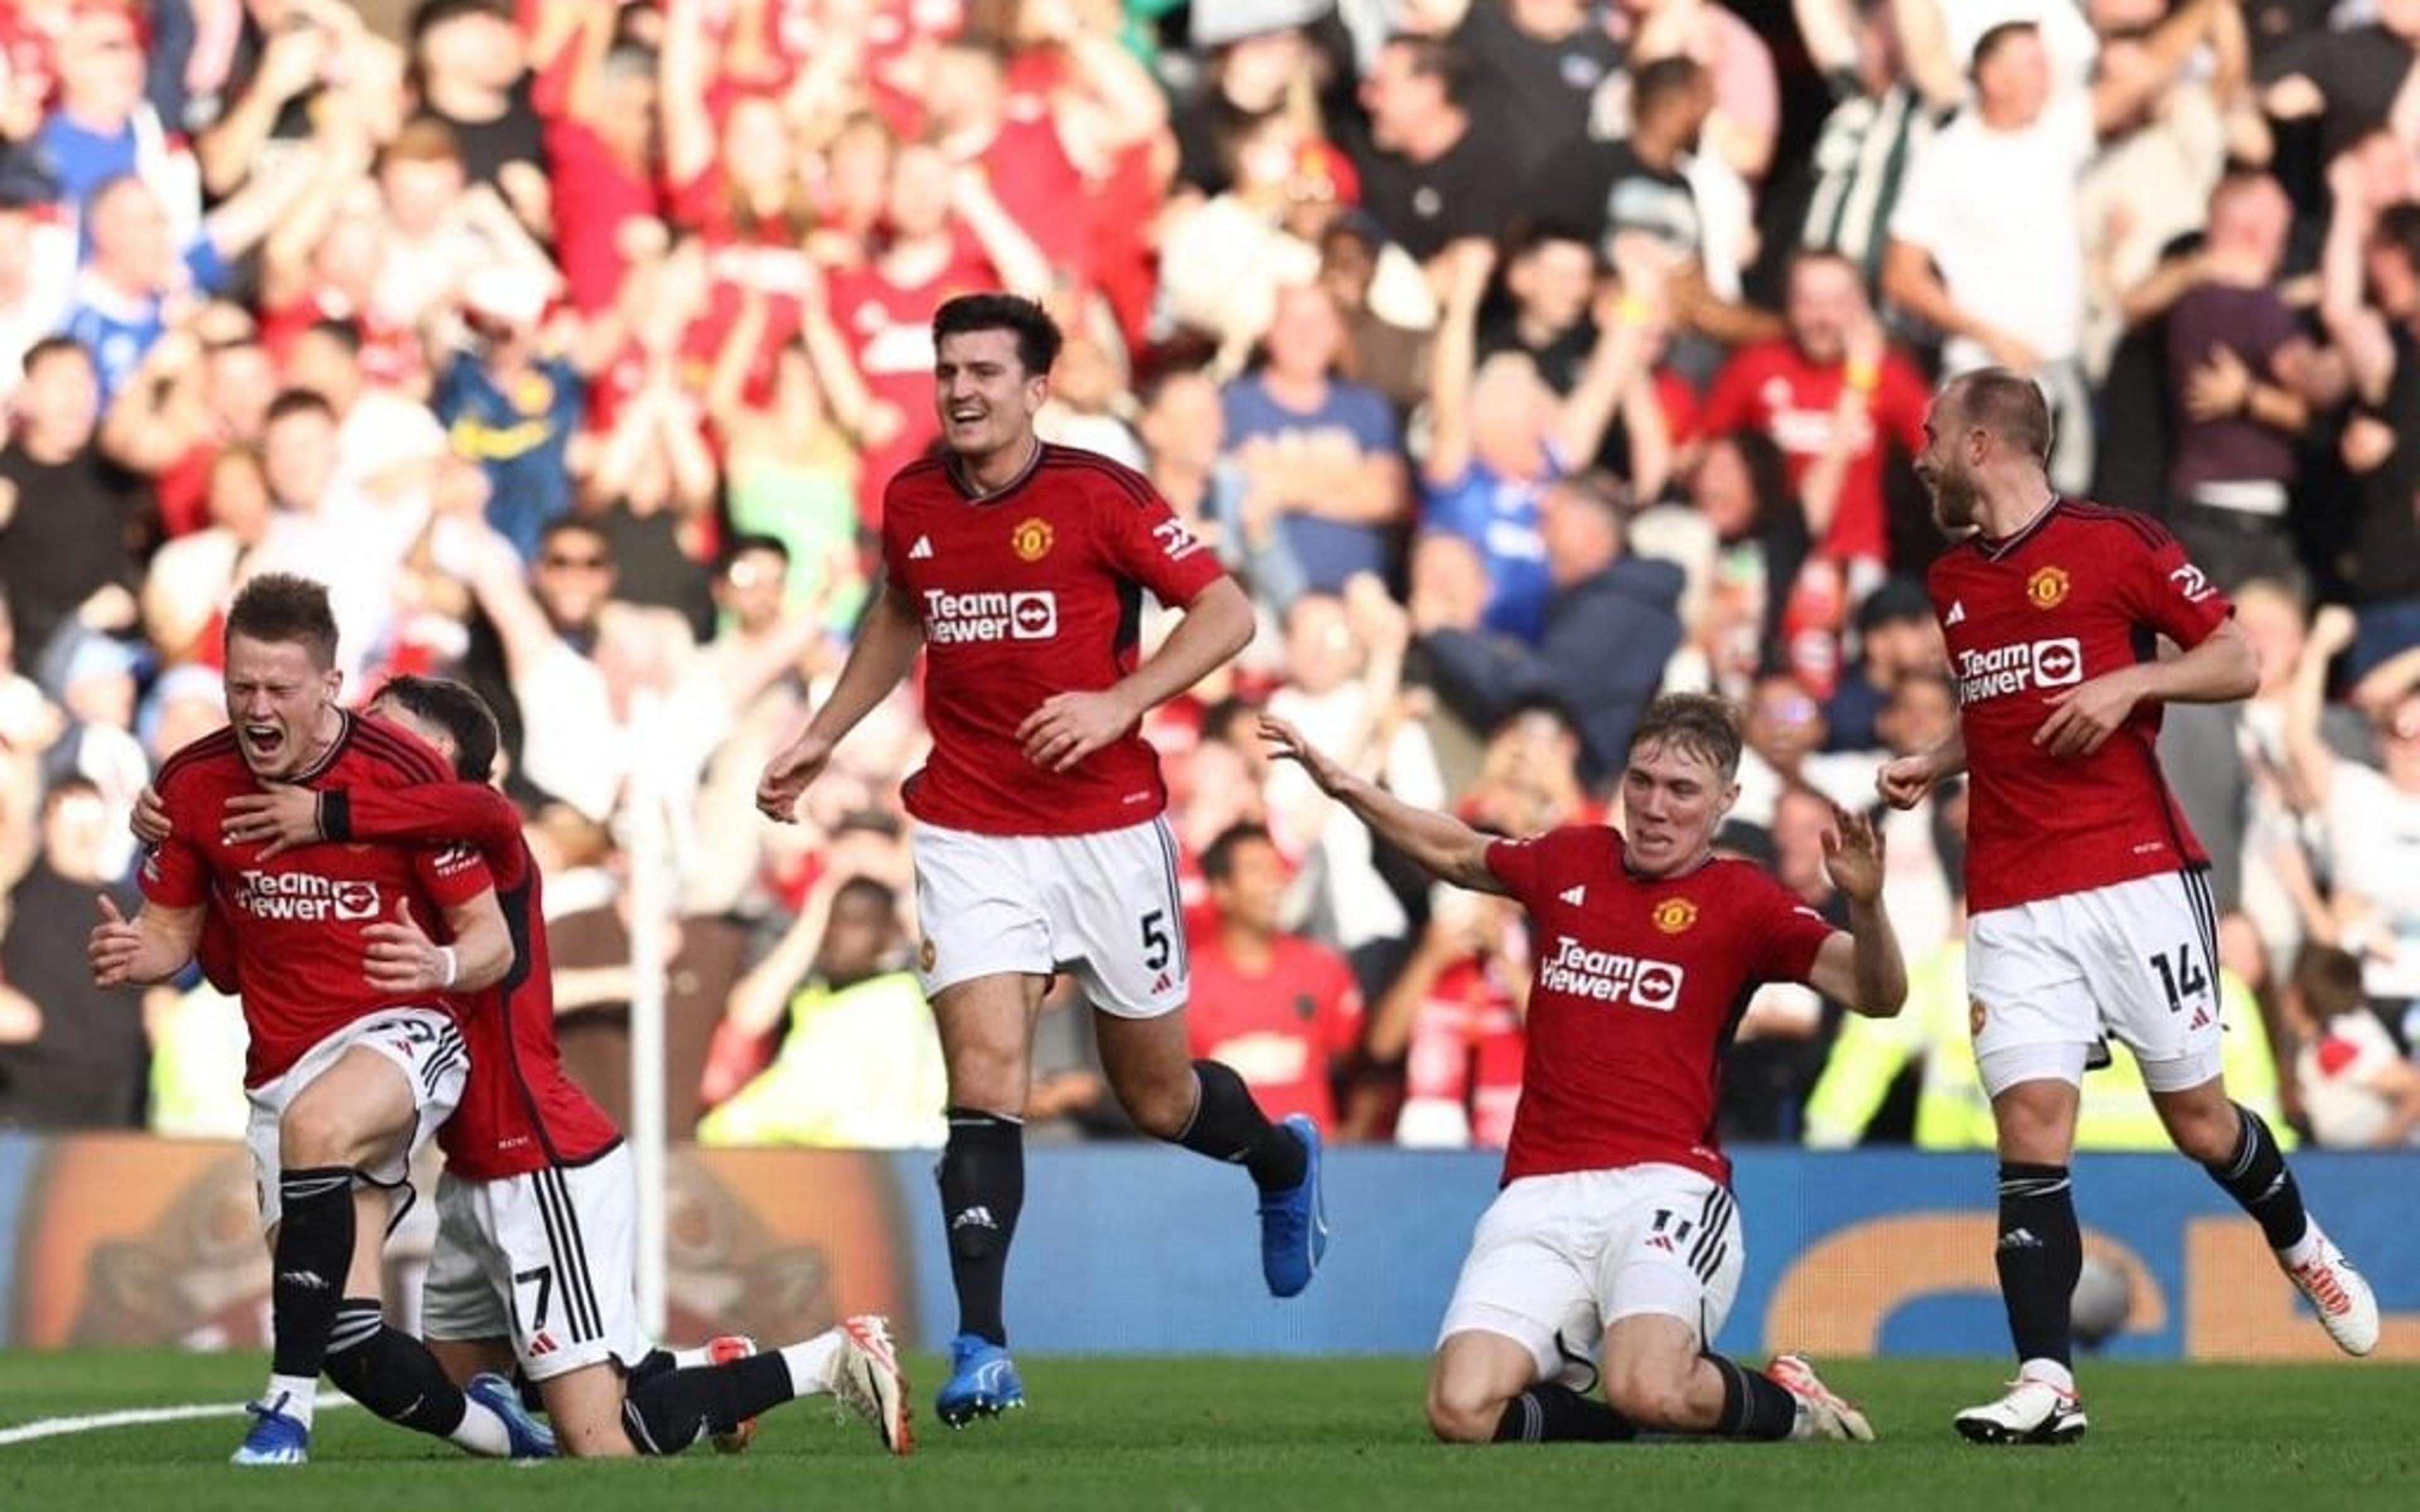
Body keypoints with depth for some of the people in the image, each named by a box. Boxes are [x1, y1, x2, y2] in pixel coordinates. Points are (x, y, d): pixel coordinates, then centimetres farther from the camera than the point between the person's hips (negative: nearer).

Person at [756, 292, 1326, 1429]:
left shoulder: (1098, 496, -11)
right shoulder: (911, 503, 4)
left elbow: (1227, 612, -8)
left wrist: (1119, 703, -19)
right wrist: (823, 736, 22)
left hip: (1109, 828, -2)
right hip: (970, 832, 2)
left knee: (1158, 1097, 11)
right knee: (984, 1072, -16)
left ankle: (1283, 1161, 46)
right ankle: (981, 1346, -16)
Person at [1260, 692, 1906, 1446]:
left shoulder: (1741, 902, 4)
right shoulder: (1569, 861, 17)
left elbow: (1876, 993, -7)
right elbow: (1457, 853, 37)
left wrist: (1865, 904, -26)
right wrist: (1348, 789, 26)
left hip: (1664, 1189, -4)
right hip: (1539, 1197, 4)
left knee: (1648, 1391, -31)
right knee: (1462, 1412, -20)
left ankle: (1785, 1402, 3)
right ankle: (1632, 1426, 8)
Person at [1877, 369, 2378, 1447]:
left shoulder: (2116, 543, -3)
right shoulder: (1952, 581, 15)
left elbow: (2238, 661, -1)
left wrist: (2130, 681, -16)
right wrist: (1930, 766, 12)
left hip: (2137, 877, -4)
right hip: (2011, 902, 4)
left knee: (2199, 1118, 5)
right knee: (2031, 1123, -11)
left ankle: (2300, 1245, 37)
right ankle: (2046, 1383, -17)